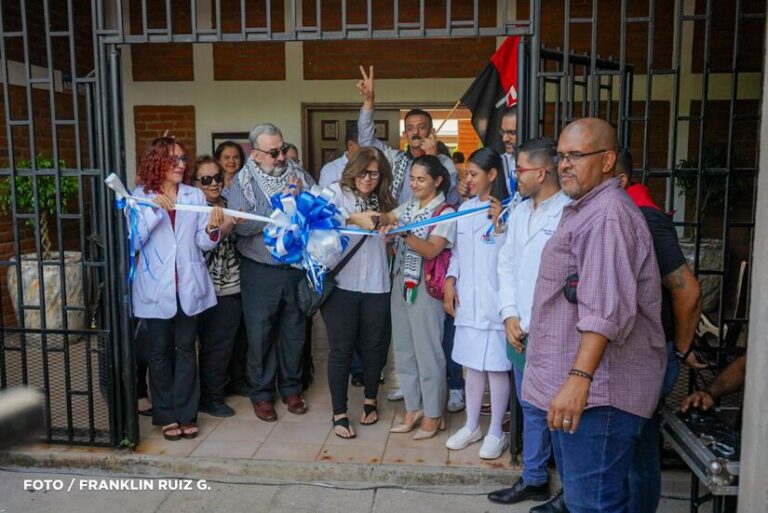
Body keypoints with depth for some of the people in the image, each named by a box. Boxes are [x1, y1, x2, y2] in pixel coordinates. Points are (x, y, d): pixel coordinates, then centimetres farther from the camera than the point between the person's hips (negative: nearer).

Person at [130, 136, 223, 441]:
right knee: (160, 351, 9)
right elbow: (134, 238, -12)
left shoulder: (195, 196, 4)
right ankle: (166, 415, 21)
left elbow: (204, 243, 1)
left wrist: (212, 228, -20)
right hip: (156, 288, -1)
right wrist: (154, 207, -22)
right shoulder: (141, 196, 0)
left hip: (188, 286, 1)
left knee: (186, 349, 8)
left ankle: (186, 413, 18)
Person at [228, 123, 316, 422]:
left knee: (294, 331, 14)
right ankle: (261, 393, 24)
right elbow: (241, 224, -19)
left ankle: (291, 388, 31)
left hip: (297, 268, 3)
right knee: (260, 334, 7)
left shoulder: (300, 176, 3)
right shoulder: (243, 182, -5)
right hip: (260, 272, -2)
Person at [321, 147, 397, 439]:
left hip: (376, 286, 4)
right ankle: (339, 414, 15)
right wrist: (354, 218, -25)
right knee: (341, 349, 2)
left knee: (373, 346, 12)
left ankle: (370, 402, 34)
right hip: (341, 283, -4)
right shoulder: (337, 192, 1)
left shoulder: (383, 202, 14)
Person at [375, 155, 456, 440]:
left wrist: (403, 233, -32)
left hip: (424, 287, -7)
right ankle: (413, 408, 25)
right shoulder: (409, 206, 12)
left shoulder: (446, 212, -10)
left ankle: (433, 414, 15)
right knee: (403, 349, 13)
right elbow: (387, 217, -2)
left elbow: (431, 250, -20)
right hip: (401, 282, 7)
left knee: (427, 350, 1)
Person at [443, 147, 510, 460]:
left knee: (496, 367, 5)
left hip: (495, 301, -6)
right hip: (467, 300, 6)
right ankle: (471, 426, 30)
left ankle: (495, 432, 20)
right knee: (472, 365, 15)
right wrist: (449, 281, 4)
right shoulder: (465, 208, 10)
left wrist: (499, 224, -22)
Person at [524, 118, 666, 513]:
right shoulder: (584, 211, 19)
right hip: (571, 381, 11)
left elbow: (606, 309, -27)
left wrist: (580, 377, -31)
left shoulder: (608, 215, -17)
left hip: (596, 390, -11)